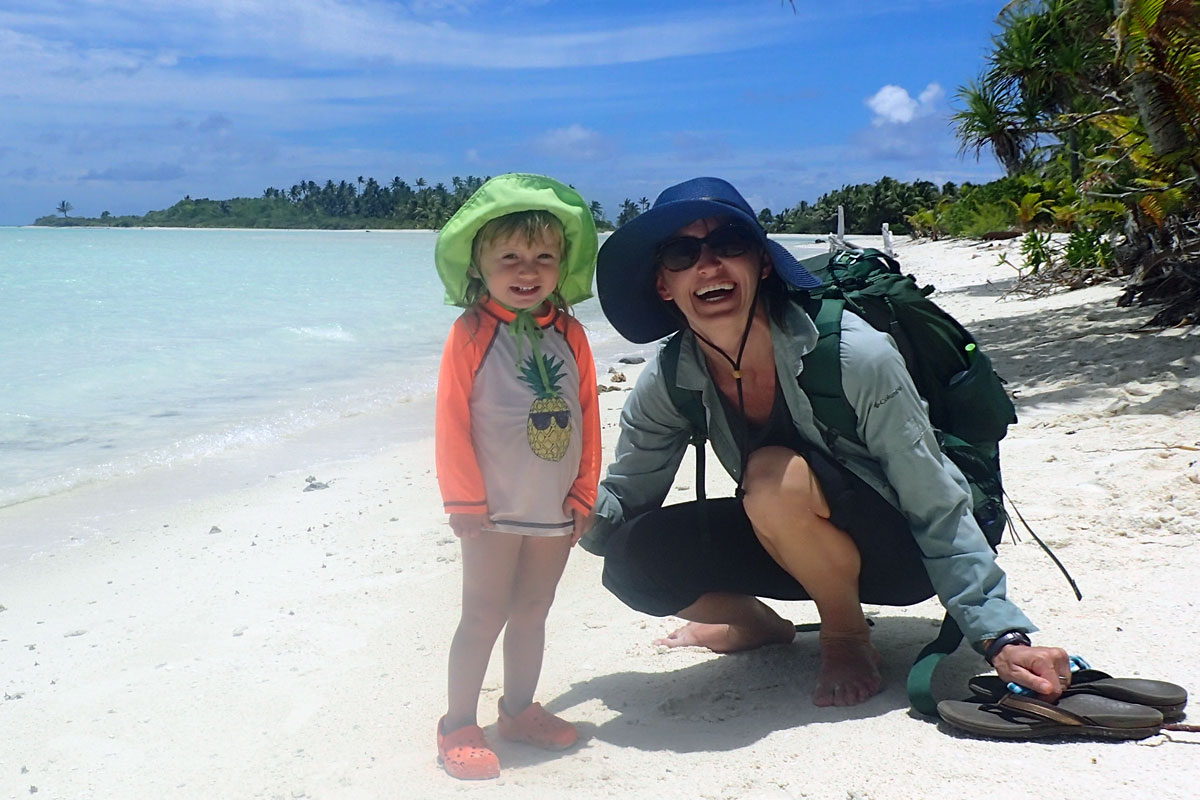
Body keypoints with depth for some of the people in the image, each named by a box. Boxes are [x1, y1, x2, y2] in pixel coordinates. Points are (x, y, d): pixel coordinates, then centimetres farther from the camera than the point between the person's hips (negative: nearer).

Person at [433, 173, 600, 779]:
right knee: (483, 616, 2)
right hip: (496, 510, -4)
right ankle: (458, 727, 15)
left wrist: (583, 494, 4)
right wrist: (465, 501, -12)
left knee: (531, 613, 16)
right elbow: (452, 422, -11)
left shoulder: (569, 334, 3)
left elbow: (588, 419, 6)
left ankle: (519, 709, 32)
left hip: (557, 509, 4)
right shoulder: (471, 333, -10)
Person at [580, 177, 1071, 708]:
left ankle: (849, 638, -7)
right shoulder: (668, 384, -13)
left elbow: (938, 511, -21)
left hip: (897, 553, -4)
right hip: (791, 542, 5)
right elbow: (621, 504, -8)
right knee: (632, 560, -19)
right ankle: (756, 623, 13)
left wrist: (1002, 638, -26)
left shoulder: (853, 356, -28)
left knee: (775, 475, -35)